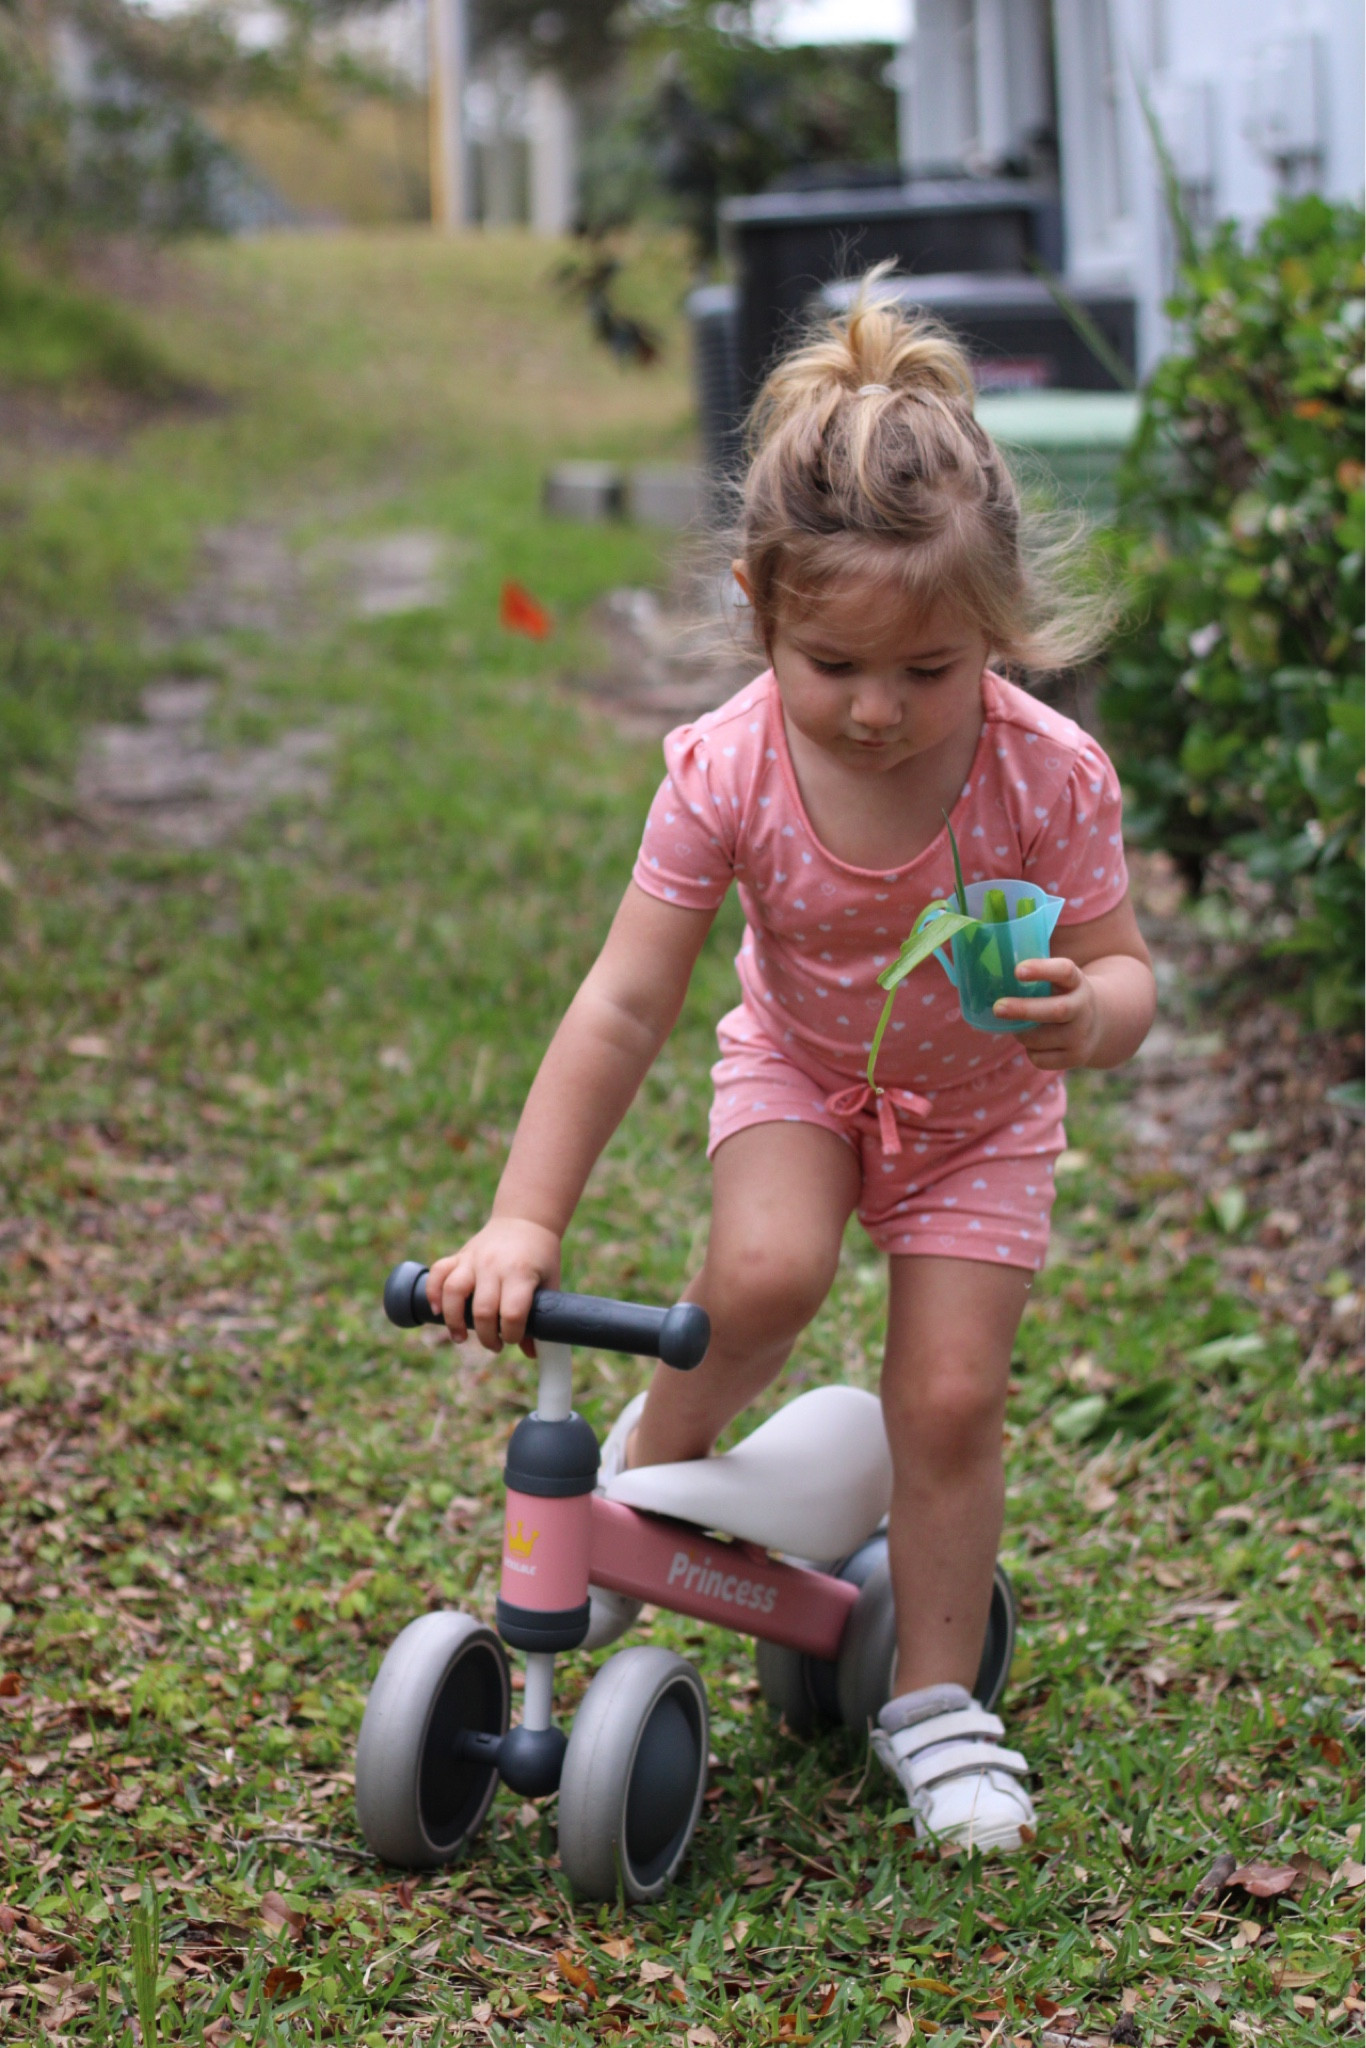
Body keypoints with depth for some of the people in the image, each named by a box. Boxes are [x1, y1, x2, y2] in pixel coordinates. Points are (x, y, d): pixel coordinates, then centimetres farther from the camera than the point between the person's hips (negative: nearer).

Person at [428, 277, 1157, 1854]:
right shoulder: (729, 771, -27)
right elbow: (625, 1007, -25)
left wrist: (1087, 1014, -46)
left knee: (948, 1397, -6)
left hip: (978, 1103, 0)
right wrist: (526, 1221, -29)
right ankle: (657, 1452, 4)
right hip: (796, 1068, 0)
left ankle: (934, 1699, 15)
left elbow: (1123, 972, -19)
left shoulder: (1047, 776, -28)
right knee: (766, 1272, -29)